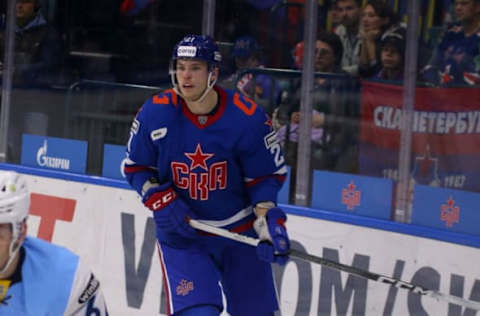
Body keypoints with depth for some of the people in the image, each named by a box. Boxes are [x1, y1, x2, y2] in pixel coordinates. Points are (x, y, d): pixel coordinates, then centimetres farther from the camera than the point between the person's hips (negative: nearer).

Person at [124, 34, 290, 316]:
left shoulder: (248, 117, -16)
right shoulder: (155, 114, -13)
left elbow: (269, 174, -4)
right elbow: (136, 167, 2)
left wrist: (269, 220, -18)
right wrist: (160, 201, -14)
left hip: (241, 232, 1)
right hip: (181, 234, -1)